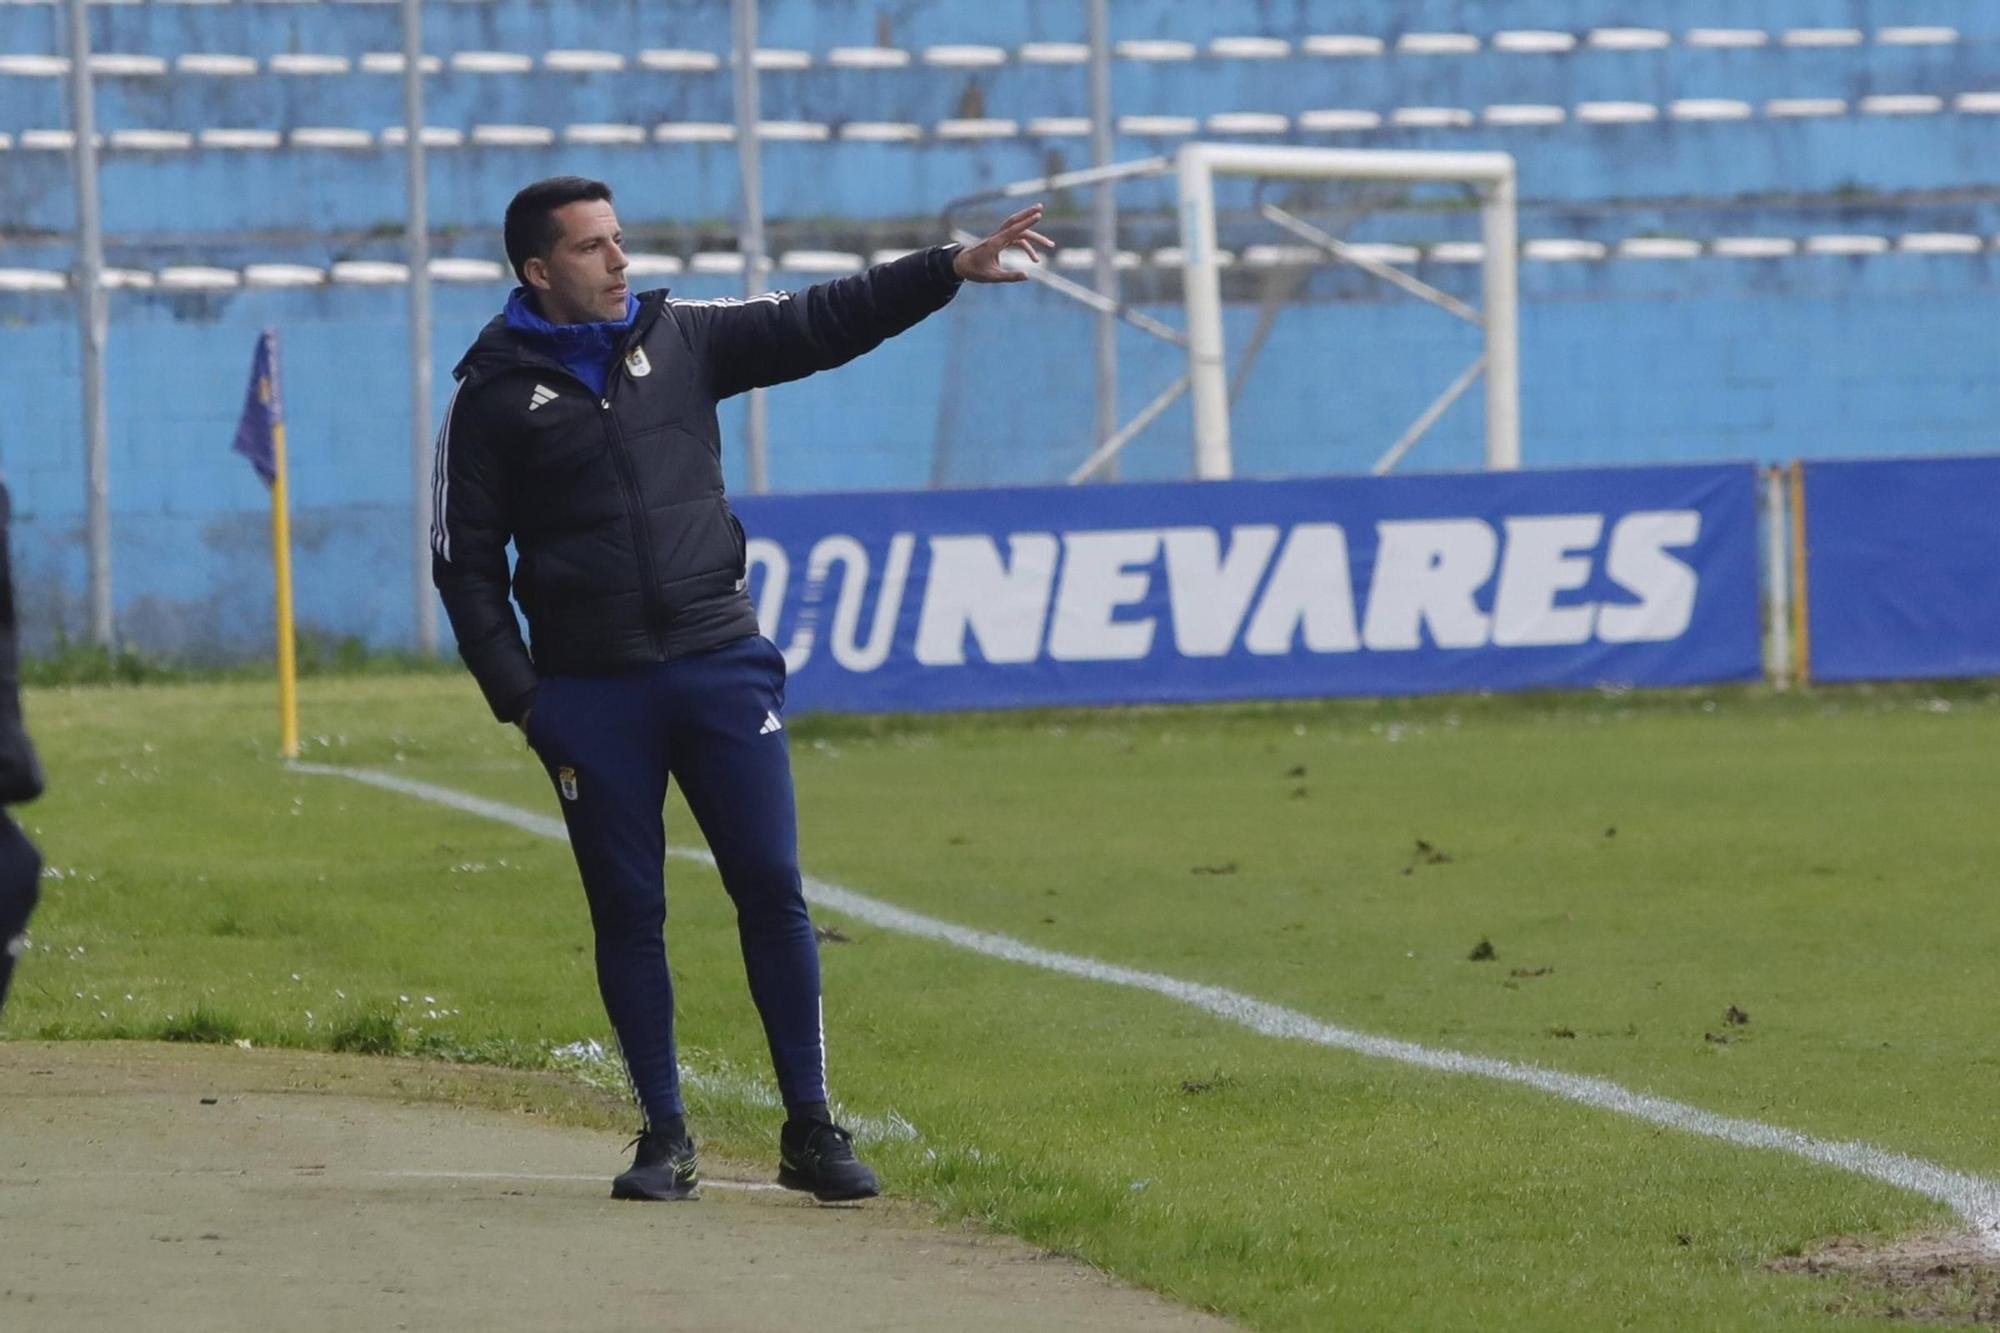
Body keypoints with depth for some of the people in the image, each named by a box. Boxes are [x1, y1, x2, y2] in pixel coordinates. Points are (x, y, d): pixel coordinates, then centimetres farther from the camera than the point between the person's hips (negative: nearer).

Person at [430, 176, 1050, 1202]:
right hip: (592, 697, -2)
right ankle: (664, 1136, 12)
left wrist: (951, 269, -1)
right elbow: (465, 560, 3)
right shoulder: (495, 394, 1)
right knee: (627, 913, 3)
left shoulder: (679, 338, 9)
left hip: (721, 668, 2)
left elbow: (821, 323, 9)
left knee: (772, 889, -2)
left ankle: (811, 1128, 3)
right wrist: (515, 695, -5)